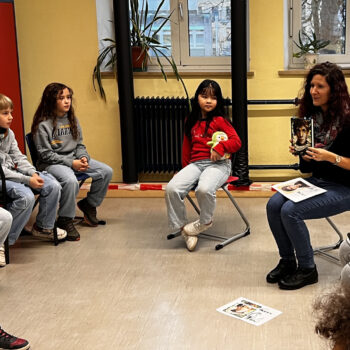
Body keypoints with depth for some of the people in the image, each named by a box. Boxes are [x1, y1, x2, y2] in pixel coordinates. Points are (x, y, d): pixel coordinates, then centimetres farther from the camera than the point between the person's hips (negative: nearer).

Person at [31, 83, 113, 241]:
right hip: (51, 163, -7)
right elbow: (46, 154, -13)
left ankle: (89, 204, 16)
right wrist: (71, 163, -19)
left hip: (74, 159, 7)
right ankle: (65, 220, -18)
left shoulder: (72, 119, 9)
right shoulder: (43, 124, -12)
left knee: (106, 171, -5)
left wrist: (83, 157, -7)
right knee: (70, 181, -37)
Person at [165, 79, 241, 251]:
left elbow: (236, 141, -5)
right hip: (195, 164, 5)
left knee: (204, 189, -37)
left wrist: (220, 147, -22)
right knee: (171, 188, -23)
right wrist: (185, 168, 21)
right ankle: (183, 228, -6)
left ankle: (205, 221, -3)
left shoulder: (220, 120, 3)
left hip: (218, 163, -4)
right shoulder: (191, 121, 18)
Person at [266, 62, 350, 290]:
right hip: (316, 181, 7)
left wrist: (330, 157, -26)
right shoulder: (312, 116, 5)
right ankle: (287, 261, 4)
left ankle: (307, 270, -5)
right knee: (274, 205, -14)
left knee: (290, 211, -24)